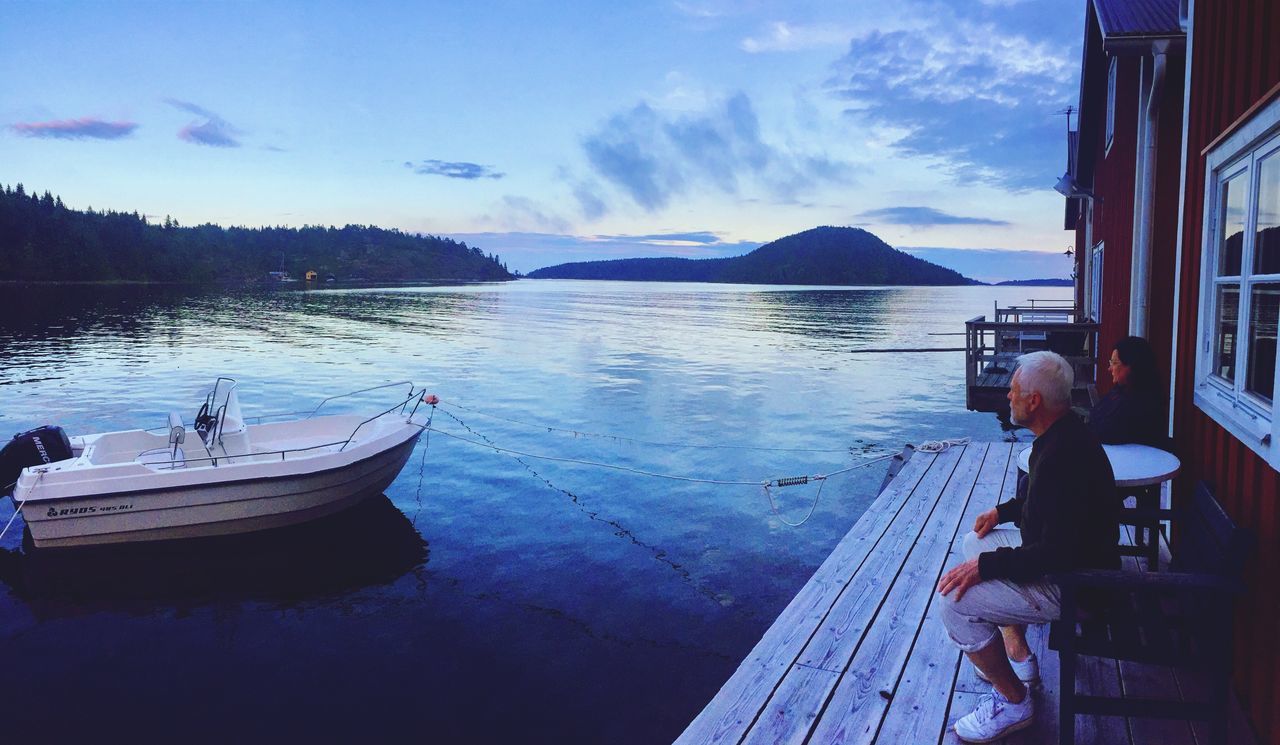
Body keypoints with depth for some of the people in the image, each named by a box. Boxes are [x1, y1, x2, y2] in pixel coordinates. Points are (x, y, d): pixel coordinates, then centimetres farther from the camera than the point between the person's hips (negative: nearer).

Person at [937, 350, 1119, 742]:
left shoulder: (1065, 455, -30)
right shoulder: (1063, 434, 3)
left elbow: (1059, 553, -31)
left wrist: (986, 565, -27)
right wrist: (1003, 511, 11)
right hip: (1062, 554, 11)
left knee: (956, 603, -19)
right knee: (976, 543, 24)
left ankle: (1013, 702, 1)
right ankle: (1018, 655, 27)